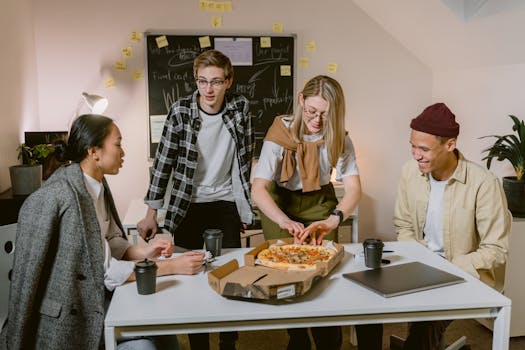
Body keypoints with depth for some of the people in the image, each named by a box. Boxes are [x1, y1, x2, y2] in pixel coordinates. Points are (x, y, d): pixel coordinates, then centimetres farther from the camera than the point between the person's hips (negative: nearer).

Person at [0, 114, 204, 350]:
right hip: (69, 310, -7)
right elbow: (104, 268, -23)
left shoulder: (97, 185, 1)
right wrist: (172, 267, -22)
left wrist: (144, 252, -10)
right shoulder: (64, 197, -25)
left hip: (95, 294, 7)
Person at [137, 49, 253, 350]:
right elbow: (163, 162, -8)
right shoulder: (181, 111, -12)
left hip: (226, 204, 2)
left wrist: (247, 200, 7)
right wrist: (151, 213, -8)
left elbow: (246, 156, 4)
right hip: (188, 206, -1)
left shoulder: (240, 107, -5)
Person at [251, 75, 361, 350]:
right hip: (279, 204, -1)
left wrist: (334, 219, -43)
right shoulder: (280, 133, -23)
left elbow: (353, 186, -23)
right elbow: (258, 189, -30)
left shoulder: (338, 138, -15)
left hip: (319, 203, 2)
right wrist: (284, 221, -48)